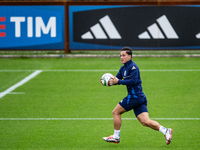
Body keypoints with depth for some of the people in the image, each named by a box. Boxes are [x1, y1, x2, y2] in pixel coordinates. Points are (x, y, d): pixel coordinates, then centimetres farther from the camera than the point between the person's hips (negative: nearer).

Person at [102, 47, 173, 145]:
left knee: (116, 112, 1)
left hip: (135, 96, -9)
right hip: (140, 98, 9)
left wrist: (118, 81, -22)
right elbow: (116, 79, 22)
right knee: (145, 122, 0)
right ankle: (165, 131, -8)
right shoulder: (123, 68, 18)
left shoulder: (133, 67, -11)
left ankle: (116, 137, 8)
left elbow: (133, 81, -22)